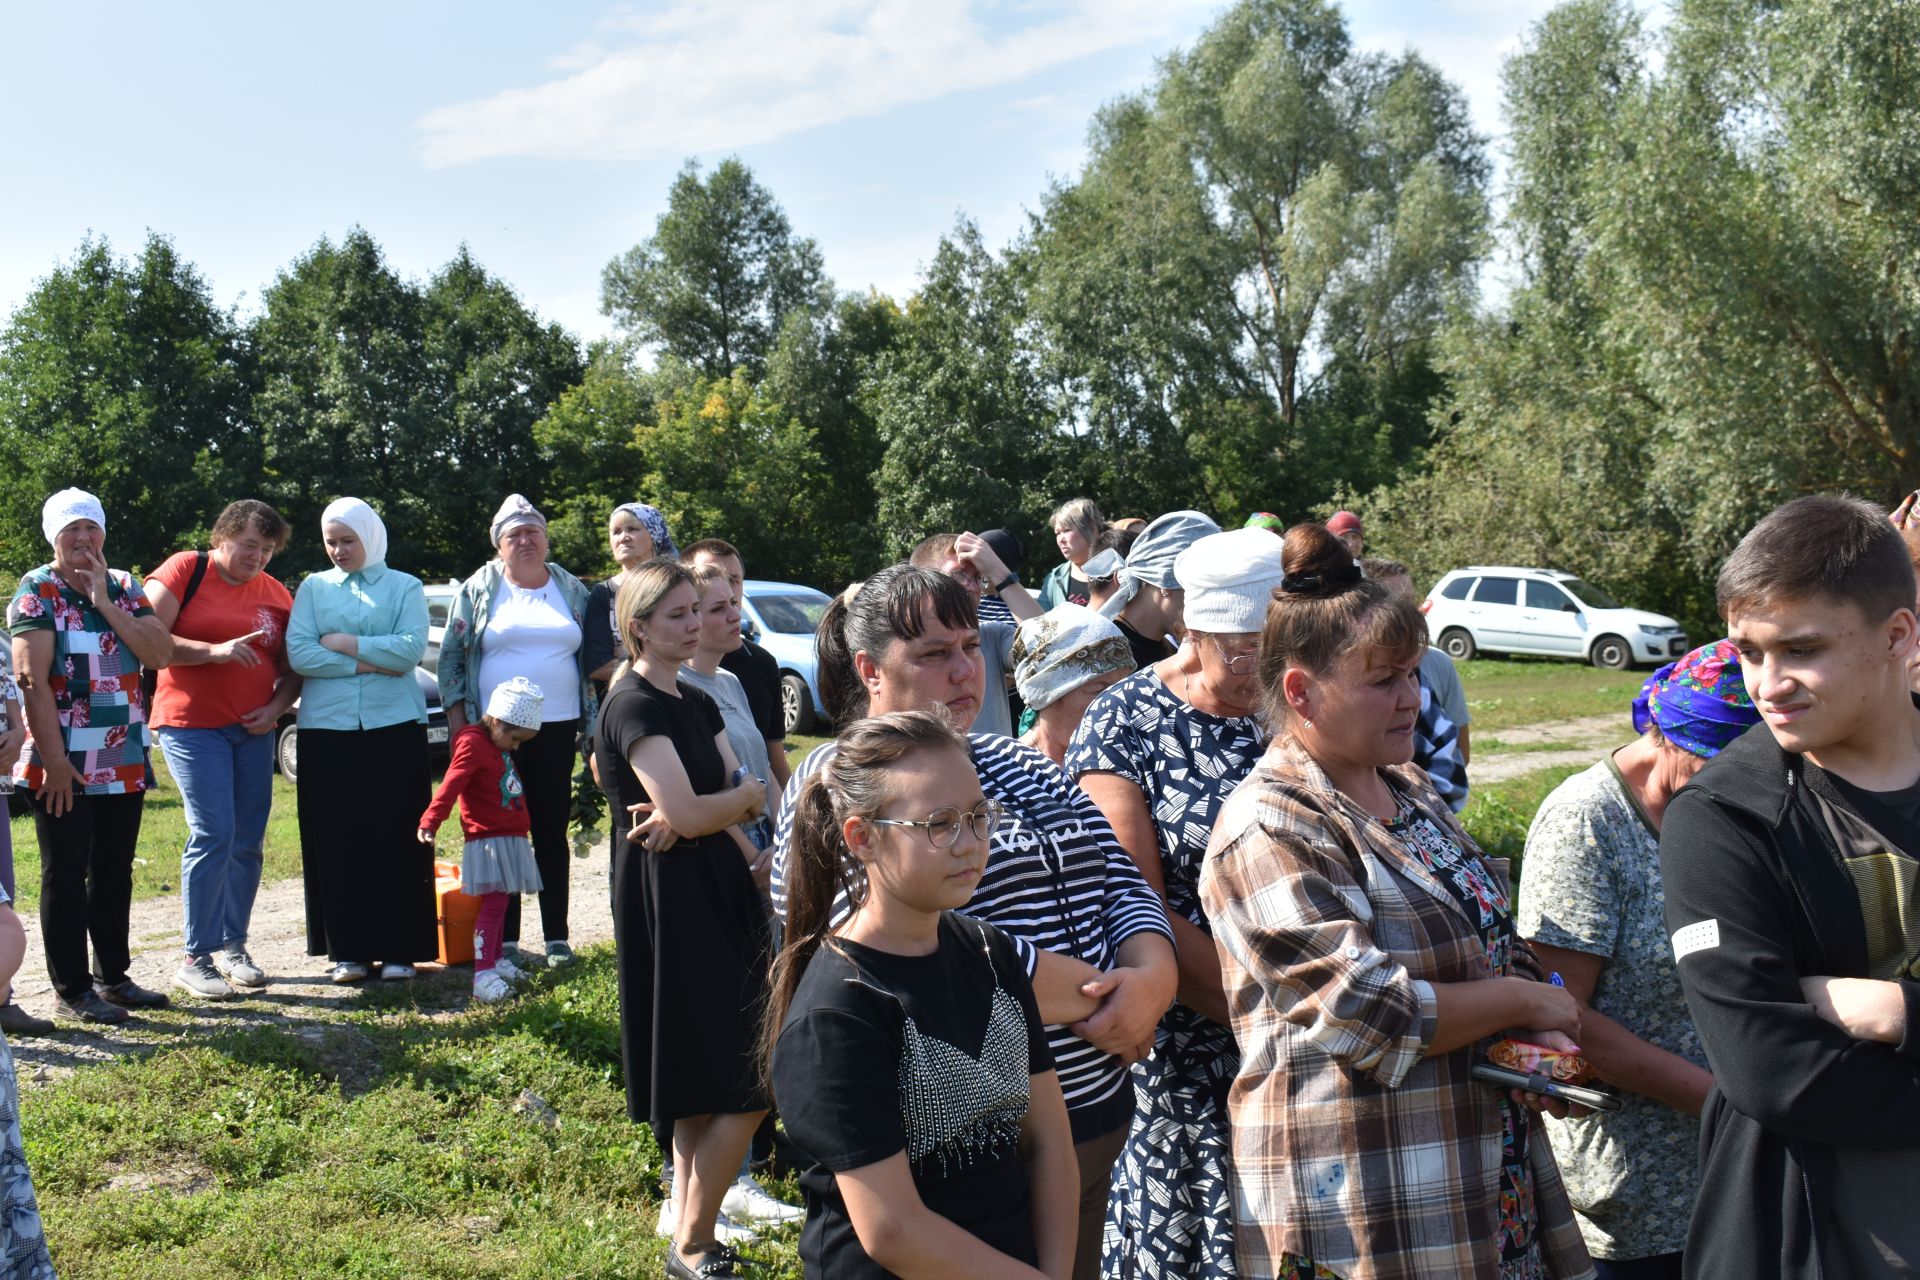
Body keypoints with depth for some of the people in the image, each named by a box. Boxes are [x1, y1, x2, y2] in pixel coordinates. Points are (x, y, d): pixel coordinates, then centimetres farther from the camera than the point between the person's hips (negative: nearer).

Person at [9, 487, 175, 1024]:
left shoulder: (125, 587, 9)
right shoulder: (36, 592, -7)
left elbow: (161, 653, -4)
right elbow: (32, 681, -14)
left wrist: (105, 603, -11)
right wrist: (53, 759, -19)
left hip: (125, 762, 5)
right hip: (64, 763, -5)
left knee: (114, 870, 12)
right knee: (66, 873, 1)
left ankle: (113, 976, 23)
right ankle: (70, 991, 8)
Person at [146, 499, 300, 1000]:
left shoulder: (275, 594, 11)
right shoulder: (184, 570, -2)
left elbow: (292, 669, 16)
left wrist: (277, 706, -3)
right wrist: (213, 651, -21)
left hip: (253, 730, 5)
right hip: (192, 725, -5)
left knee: (248, 842, 7)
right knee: (213, 835, -12)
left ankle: (232, 945, 19)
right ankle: (197, 958, -4)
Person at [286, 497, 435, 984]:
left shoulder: (405, 587, 9)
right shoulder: (313, 587, 12)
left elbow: (411, 648, -7)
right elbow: (298, 653, -2)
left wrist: (342, 643, -6)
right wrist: (371, 662, -8)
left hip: (394, 726, -1)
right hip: (327, 728, 2)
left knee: (396, 839, -2)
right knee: (336, 841, 1)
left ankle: (399, 949, 6)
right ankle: (348, 951, 10)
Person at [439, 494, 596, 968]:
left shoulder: (573, 591, 9)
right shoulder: (478, 590, 3)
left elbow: (592, 659, 13)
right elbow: (451, 657, 4)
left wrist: (591, 723, 7)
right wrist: (458, 725, -3)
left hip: (557, 729, 2)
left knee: (552, 833, 5)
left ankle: (557, 937, 12)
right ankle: (505, 939, 11)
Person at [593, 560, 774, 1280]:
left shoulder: (697, 703, 15)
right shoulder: (634, 705, -12)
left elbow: (748, 798, 6)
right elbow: (688, 813, -21)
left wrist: (693, 814, -13)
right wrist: (744, 794, -3)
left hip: (712, 889, 9)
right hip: (667, 895, -9)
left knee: (706, 1084, 13)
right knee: (748, 1083, -7)